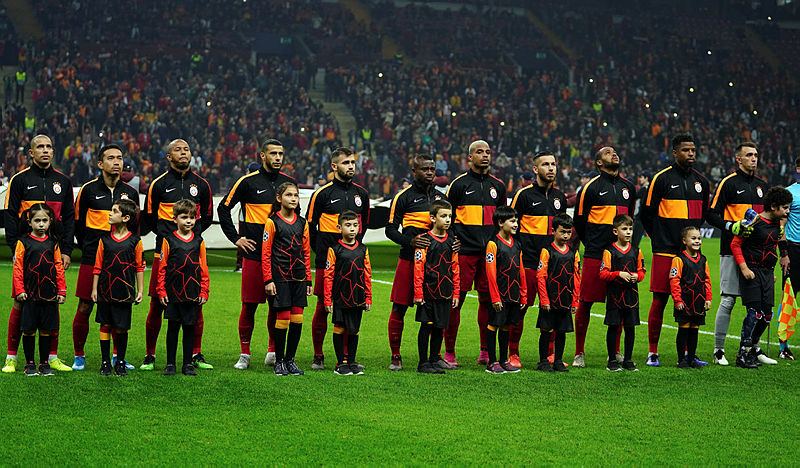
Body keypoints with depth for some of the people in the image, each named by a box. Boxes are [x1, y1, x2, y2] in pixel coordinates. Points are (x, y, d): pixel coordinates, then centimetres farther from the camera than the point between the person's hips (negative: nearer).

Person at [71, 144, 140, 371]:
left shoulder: (130, 193, 8)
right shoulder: (88, 190, 0)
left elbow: (135, 227, 16)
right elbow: (78, 223, 9)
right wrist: (89, 248, 9)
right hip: (92, 259, -2)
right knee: (84, 308, -1)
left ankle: (118, 356, 18)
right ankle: (79, 356, 10)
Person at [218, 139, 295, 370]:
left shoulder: (288, 182, 11)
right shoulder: (248, 182, -1)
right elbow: (223, 208, 6)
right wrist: (235, 238, 1)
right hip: (254, 253, -3)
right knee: (249, 304, -1)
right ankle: (244, 353, 8)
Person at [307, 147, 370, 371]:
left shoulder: (361, 193, 11)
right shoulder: (323, 193, -2)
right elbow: (309, 225, 4)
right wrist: (321, 250, 5)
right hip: (327, 261, -4)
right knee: (323, 307, -1)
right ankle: (318, 356, 9)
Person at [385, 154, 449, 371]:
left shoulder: (441, 197, 16)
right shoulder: (404, 197, 1)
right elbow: (390, 229, -2)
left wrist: (453, 241, 3)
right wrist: (410, 241, -17)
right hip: (409, 258, -4)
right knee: (399, 308, -2)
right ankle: (395, 356, 6)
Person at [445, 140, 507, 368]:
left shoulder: (497, 186, 14)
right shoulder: (459, 184, 2)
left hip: (490, 252, 4)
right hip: (464, 252, -4)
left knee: (488, 299, 5)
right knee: (456, 299, -5)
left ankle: (486, 351, 13)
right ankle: (449, 352, 1)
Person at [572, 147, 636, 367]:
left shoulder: (628, 187, 14)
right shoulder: (591, 187, -2)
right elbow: (579, 221, 5)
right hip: (595, 257, -4)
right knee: (585, 302, -3)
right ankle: (579, 353, 5)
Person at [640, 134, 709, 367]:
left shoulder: (701, 181, 12)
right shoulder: (662, 179, -4)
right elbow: (647, 213, 1)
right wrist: (660, 239, 5)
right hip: (665, 252, -5)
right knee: (659, 300, -3)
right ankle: (652, 353, 4)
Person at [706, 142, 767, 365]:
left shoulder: (761, 185, 17)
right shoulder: (728, 183, -3)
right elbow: (712, 215, -6)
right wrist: (732, 227, -20)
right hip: (732, 249, -6)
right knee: (728, 300, -7)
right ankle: (718, 350, 0)